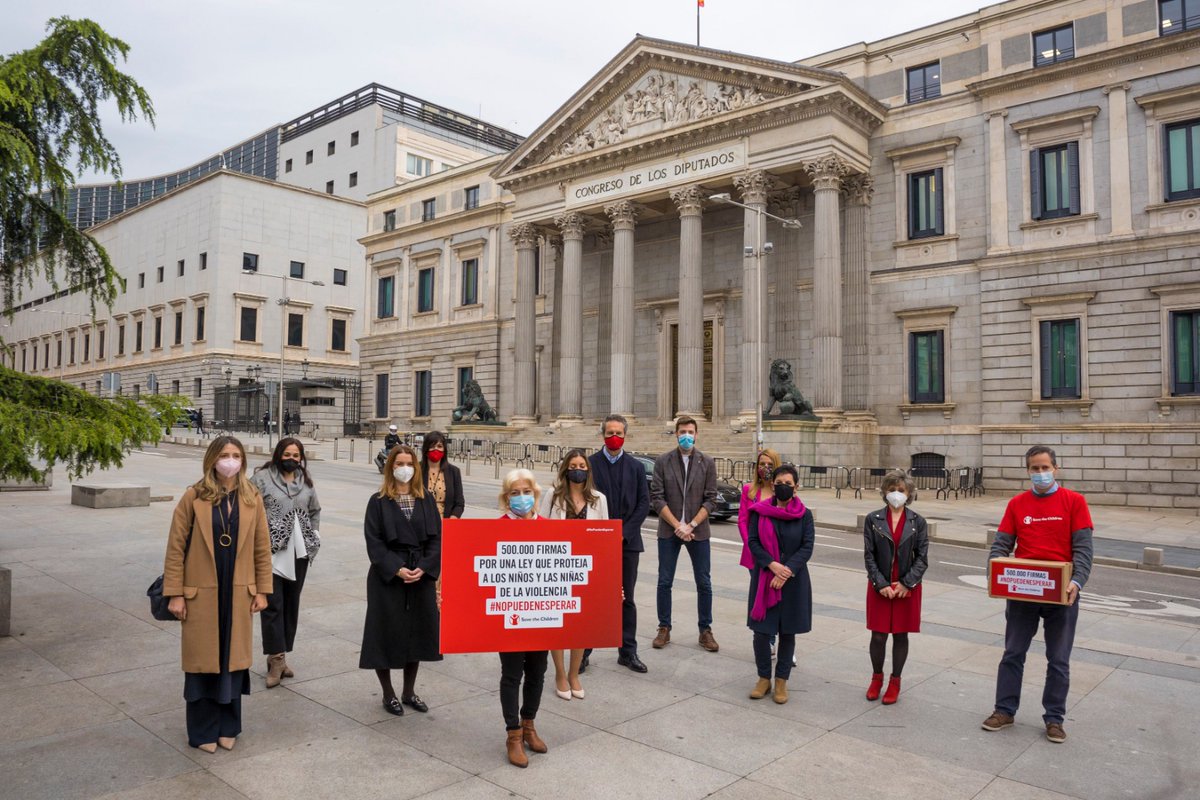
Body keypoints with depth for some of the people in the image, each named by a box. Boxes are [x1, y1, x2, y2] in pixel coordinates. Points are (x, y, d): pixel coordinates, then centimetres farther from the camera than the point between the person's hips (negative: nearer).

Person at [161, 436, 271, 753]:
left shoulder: (252, 498, 1)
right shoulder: (193, 497, -7)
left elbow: (262, 547, 4)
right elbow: (176, 547, -5)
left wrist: (262, 589, 2)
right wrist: (174, 593, -8)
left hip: (238, 593, 2)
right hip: (201, 593, -2)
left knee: (232, 659, 11)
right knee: (203, 661, 8)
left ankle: (228, 727, 27)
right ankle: (203, 731, 23)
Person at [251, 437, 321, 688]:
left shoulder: (305, 481, 10)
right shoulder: (262, 477, -4)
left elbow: (315, 511, 23)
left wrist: (314, 536, 14)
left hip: (298, 552, 5)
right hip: (271, 551, -5)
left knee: (291, 604, 10)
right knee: (273, 604, -7)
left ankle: (279, 657, 20)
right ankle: (276, 658, -1)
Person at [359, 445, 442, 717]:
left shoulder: (426, 500, 5)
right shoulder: (378, 501, -3)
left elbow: (436, 538, 2)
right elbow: (373, 541, -8)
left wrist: (423, 568, -12)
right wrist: (396, 569, -17)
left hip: (422, 577, 3)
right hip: (387, 577, -3)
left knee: (416, 632, 10)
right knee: (386, 633, 3)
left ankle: (409, 691, 28)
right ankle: (388, 694, 21)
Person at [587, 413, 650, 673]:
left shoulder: (636, 466, 8)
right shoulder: (590, 464, 1)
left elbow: (644, 503, 3)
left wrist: (624, 532, -7)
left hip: (628, 541, 2)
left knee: (626, 599, 9)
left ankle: (628, 652, 18)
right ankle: (583, 652, 10)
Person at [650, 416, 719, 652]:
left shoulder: (707, 463, 2)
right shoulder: (662, 462, 0)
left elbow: (710, 499, -1)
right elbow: (657, 497, -5)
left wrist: (691, 525, -12)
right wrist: (676, 525, -12)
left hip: (698, 531, 1)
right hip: (668, 531, 0)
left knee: (704, 583, 5)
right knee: (665, 582, 5)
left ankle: (705, 631, 18)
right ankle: (664, 629, 18)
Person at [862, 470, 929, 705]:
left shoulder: (917, 522, 0)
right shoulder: (873, 519, -1)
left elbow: (922, 557, -2)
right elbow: (868, 555, -3)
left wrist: (906, 584, -11)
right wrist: (881, 584, -11)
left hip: (907, 588, 0)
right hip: (879, 587, 0)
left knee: (900, 635, 8)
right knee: (878, 635, 4)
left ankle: (895, 681, 23)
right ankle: (876, 677, 25)